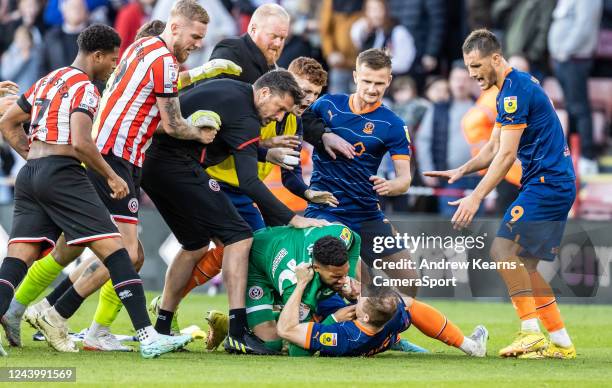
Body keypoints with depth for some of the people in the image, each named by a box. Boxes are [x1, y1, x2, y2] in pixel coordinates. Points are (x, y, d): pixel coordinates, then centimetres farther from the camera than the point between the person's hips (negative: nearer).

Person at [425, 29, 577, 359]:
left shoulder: (516, 89, -16)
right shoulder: (513, 88, 17)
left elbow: (506, 155, -21)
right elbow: (493, 149, 20)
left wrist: (476, 197, -22)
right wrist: (460, 171, 5)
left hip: (546, 183, -10)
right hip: (557, 185, 10)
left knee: (503, 250, -15)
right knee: (524, 266, 9)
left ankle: (531, 333, -18)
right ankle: (560, 342, 10)